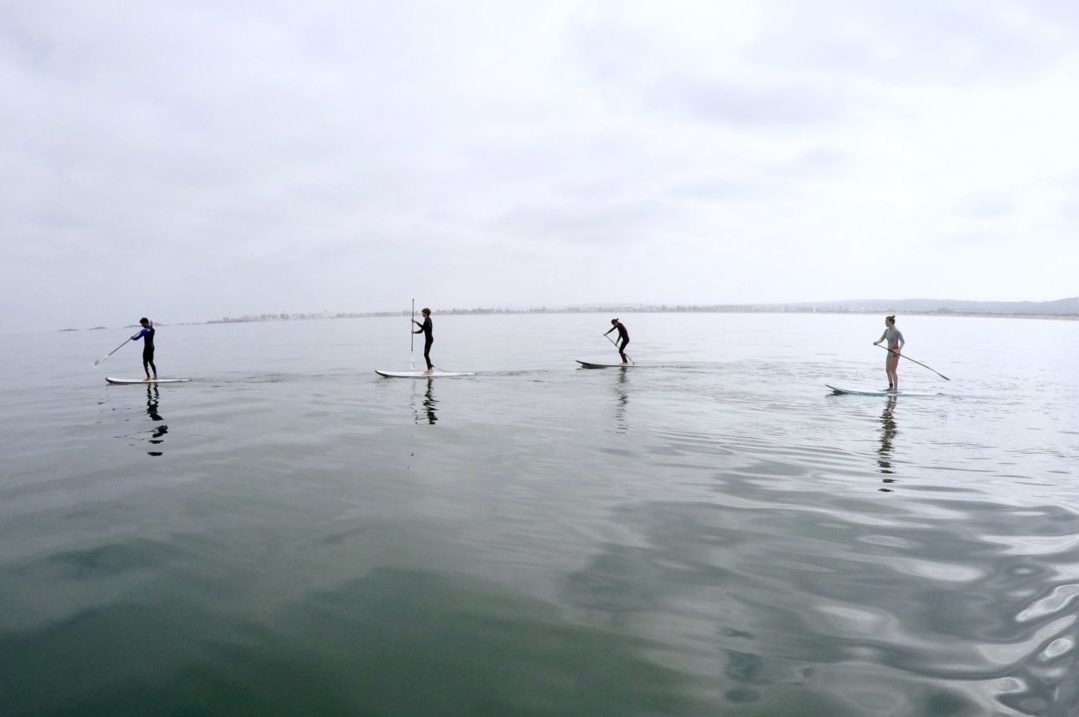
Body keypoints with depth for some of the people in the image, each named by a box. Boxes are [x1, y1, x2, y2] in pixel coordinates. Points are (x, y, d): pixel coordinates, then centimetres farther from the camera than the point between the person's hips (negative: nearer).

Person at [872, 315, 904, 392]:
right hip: (889, 352, 8)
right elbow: (881, 339, 7)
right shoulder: (887, 331, 9)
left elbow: (902, 342, -18)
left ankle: (896, 388, 0)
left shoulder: (897, 332, -14)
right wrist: (876, 342, -14)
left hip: (895, 353, -8)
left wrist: (899, 349, -35)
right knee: (887, 370, 13)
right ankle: (891, 386, 26)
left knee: (893, 371, -7)